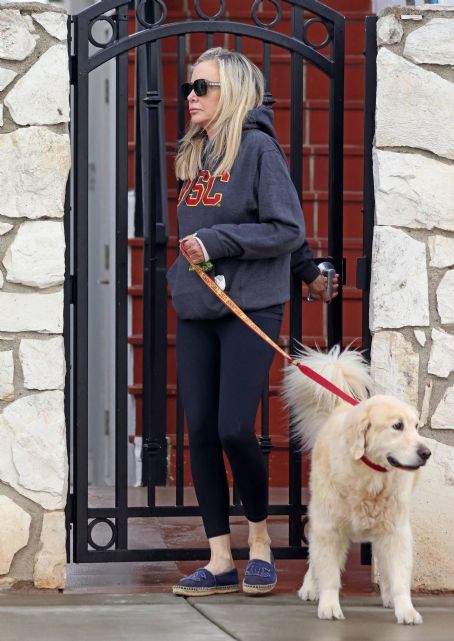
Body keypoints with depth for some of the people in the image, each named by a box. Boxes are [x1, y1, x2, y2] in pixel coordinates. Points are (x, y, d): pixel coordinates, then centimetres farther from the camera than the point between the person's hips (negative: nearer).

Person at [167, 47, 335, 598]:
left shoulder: (258, 148, -7)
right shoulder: (195, 155, 14)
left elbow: (288, 230, -12)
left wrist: (217, 241, -15)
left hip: (249, 309, -7)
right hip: (195, 311, 7)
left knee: (234, 430, -12)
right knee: (201, 433, 2)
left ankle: (259, 538, 12)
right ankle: (220, 561, 7)